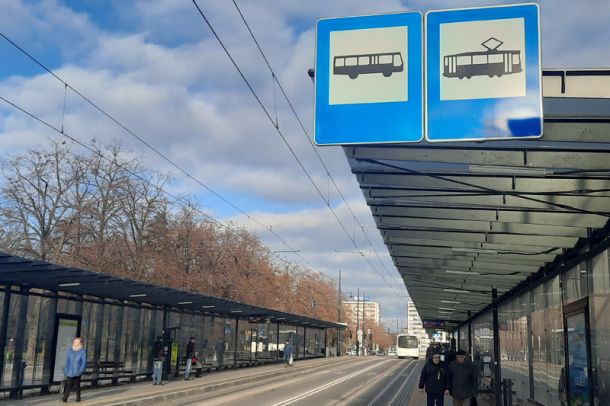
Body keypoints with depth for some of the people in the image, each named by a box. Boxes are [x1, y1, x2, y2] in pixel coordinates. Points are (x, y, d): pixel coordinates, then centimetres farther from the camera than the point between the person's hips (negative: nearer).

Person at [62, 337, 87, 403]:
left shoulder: (82, 351, -4)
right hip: (70, 371, 2)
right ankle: (65, 398, -11)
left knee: (76, 385, 5)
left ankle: (78, 397, 18)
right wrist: (65, 370, 4)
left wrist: (81, 370, -14)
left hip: (77, 372, -2)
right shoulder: (70, 350, 7)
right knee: (68, 385, -7)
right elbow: (67, 360, 10)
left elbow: (84, 362, -6)